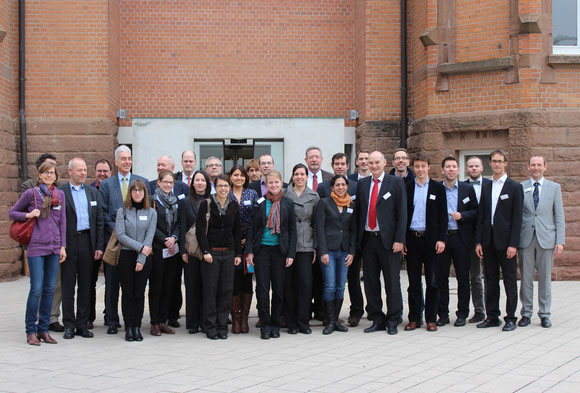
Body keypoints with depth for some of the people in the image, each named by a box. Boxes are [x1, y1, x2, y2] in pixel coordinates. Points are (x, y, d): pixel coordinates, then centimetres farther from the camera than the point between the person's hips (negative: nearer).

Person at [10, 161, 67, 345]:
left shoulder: (60, 194, 9)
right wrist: (28, 215, -10)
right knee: (36, 290, -6)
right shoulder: (30, 193, 0)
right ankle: (31, 331, 3)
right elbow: (12, 213, 8)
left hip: (54, 248, 4)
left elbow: (62, 221, 12)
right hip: (36, 247, -4)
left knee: (49, 289, 5)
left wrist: (63, 246, 7)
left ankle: (44, 330, 13)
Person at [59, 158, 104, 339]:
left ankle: (83, 324, 14)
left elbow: (99, 220, 11)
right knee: (68, 286, 2)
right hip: (69, 244, -3)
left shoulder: (93, 192, 13)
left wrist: (99, 246, 4)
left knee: (85, 285, 7)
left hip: (87, 241, 3)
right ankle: (69, 325, 9)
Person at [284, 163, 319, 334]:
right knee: (289, 284, 1)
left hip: (305, 245, 1)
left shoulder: (314, 197, 7)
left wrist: (316, 247, 5)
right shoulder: (284, 195, 4)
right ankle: (291, 322, 11)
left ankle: (303, 322, 5)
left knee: (305, 283, -5)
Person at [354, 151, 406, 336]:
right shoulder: (362, 184, 11)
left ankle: (392, 321, 12)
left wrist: (399, 239, -11)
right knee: (371, 282, 7)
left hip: (388, 240, -4)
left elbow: (402, 212, -4)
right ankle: (377, 320, 17)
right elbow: (358, 212, 11)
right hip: (368, 239, 4)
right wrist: (357, 239, 4)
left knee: (392, 282, 2)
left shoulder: (396, 183, 0)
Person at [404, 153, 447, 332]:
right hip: (411, 239, 1)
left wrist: (441, 239, -6)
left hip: (431, 239, -1)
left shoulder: (438, 188, 5)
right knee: (413, 282, 5)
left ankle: (431, 319, 9)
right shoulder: (406, 188, 8)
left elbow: (443, 215, 3)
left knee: (432, 282, 2)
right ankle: (414, 318, 11)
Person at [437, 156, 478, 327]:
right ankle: (443, 314, 12)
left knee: (463, 278, 3)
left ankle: (462, 314, 12)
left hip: (461, 238, 0)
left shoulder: (468, 189, 7)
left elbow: (475, 212, 6)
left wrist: (462, 215, -12)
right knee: (441, 278, 4)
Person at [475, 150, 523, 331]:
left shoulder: (515, 187, -1)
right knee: (490, 280, 9)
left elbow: (517, 218, -6)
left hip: (505, 241, -5)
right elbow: (481, 216, 13)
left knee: (510, 280, 0)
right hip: (489, 240, 5)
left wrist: (513, 244, -13)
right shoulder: (486, 187, 13)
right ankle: (492, 316, 17)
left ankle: (511, 318, 6)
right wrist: (478, 241, 5)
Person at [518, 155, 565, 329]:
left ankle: (544, 314, 13)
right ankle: (526, 313, 14)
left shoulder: (554, 187, 7)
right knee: (526, 278, 3)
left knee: (545, 278, 4)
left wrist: (560, 240, -2)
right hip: (526, 238, 0)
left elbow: (559, 216, 6)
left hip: (546, 238, 0)